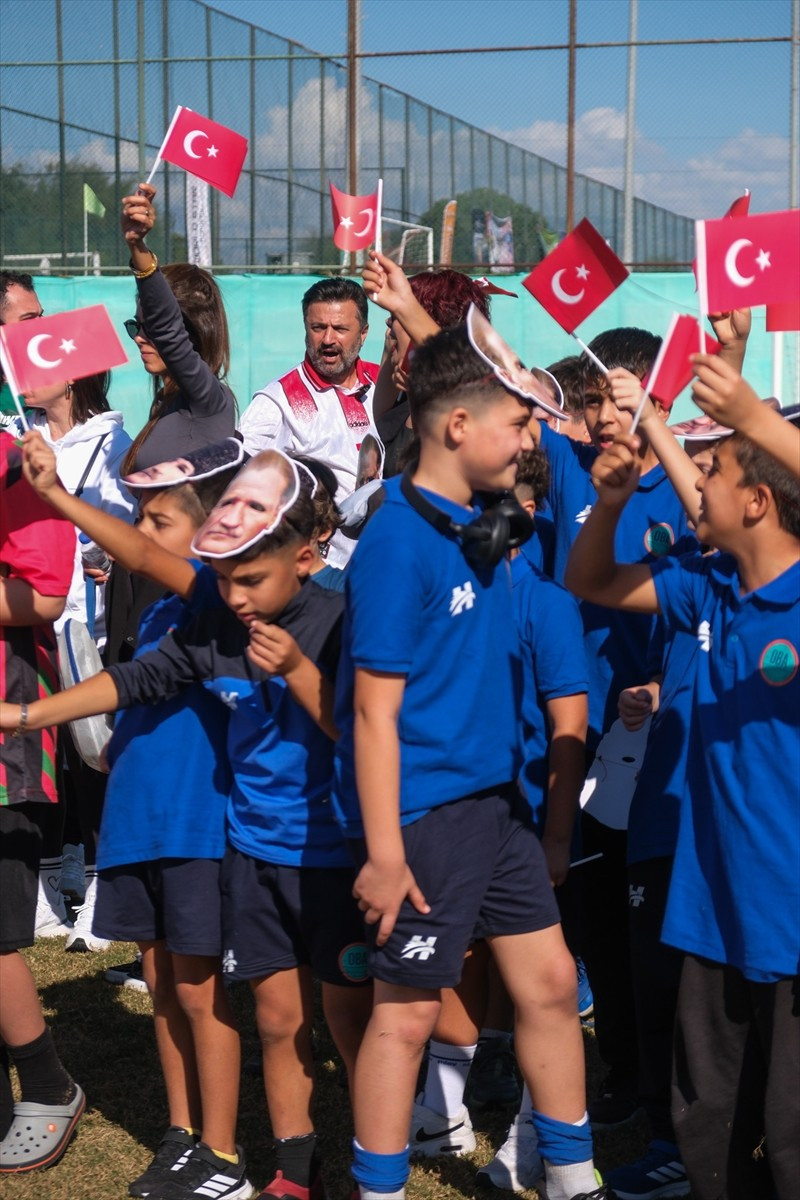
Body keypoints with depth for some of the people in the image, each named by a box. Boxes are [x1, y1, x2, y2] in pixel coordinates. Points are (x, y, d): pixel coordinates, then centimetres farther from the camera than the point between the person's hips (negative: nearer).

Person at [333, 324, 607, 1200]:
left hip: (492, 798, 9)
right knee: (406, 1011, 2)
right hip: (422, 809, -9)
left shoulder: (481, 528, 7)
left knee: (548, 980, 13)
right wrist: (383, 853, -20)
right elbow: (375, 710, -19)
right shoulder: (398, 541, -17)